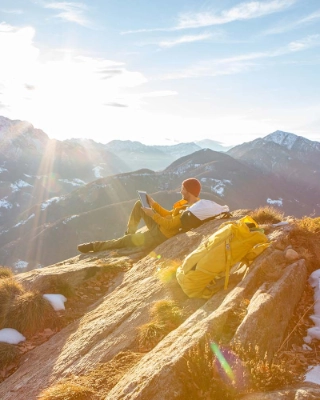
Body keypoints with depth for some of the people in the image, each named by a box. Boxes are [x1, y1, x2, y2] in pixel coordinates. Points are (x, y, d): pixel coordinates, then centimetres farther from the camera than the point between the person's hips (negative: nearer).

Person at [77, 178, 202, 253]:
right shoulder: (187, 203, 6)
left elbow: (169, 225, -29)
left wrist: (152, 214, -19)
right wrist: (153, 204, 5)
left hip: (160, 236, -10)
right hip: (159, 226, 10)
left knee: (126, 240, -4)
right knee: (139, 204, 10)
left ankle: (95, 246, 10)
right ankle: (130, 232, 12)